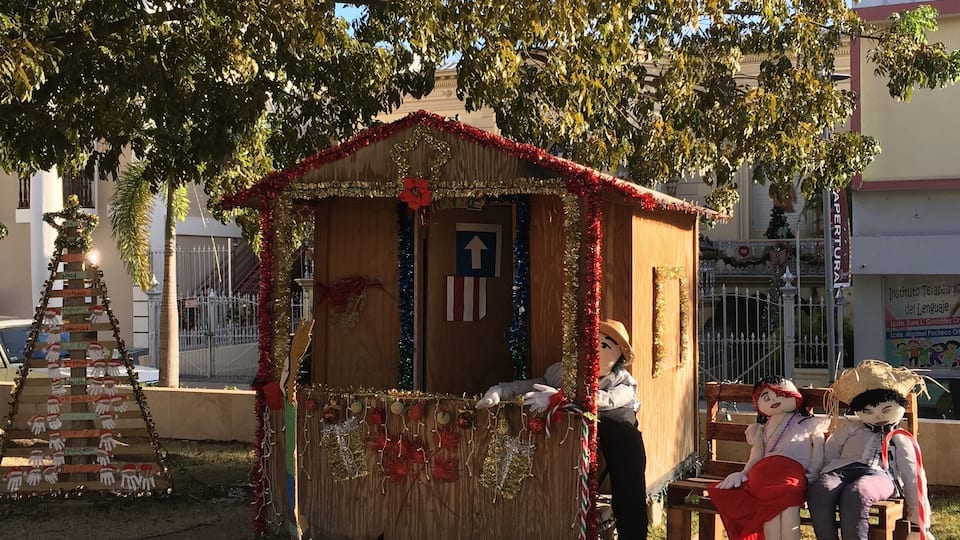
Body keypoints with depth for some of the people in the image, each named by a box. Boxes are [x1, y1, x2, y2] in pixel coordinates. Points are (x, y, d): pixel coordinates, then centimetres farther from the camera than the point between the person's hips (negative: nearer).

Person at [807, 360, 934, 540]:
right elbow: (829, 453, 28)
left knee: (856, 493, -43)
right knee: (819, 490, -38)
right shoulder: (850, 429, 35)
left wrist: (919, 524, 14)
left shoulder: (901, 439, 29)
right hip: (841, 470, 2)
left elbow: (914, 480, 22)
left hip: (878, 474, -2)